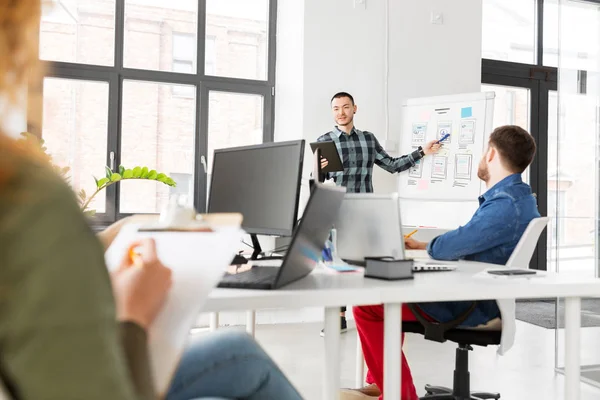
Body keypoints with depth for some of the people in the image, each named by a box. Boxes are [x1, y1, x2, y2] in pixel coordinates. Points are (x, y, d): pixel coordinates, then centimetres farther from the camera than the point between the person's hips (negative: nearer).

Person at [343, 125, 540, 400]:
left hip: (473, 307, -11)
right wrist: (423, 245, 13)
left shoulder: (505, 206, -26)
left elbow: (448, 248, -26)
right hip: (473, 293, 11)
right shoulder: (516, 195, 10)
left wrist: (425, 247, -3)